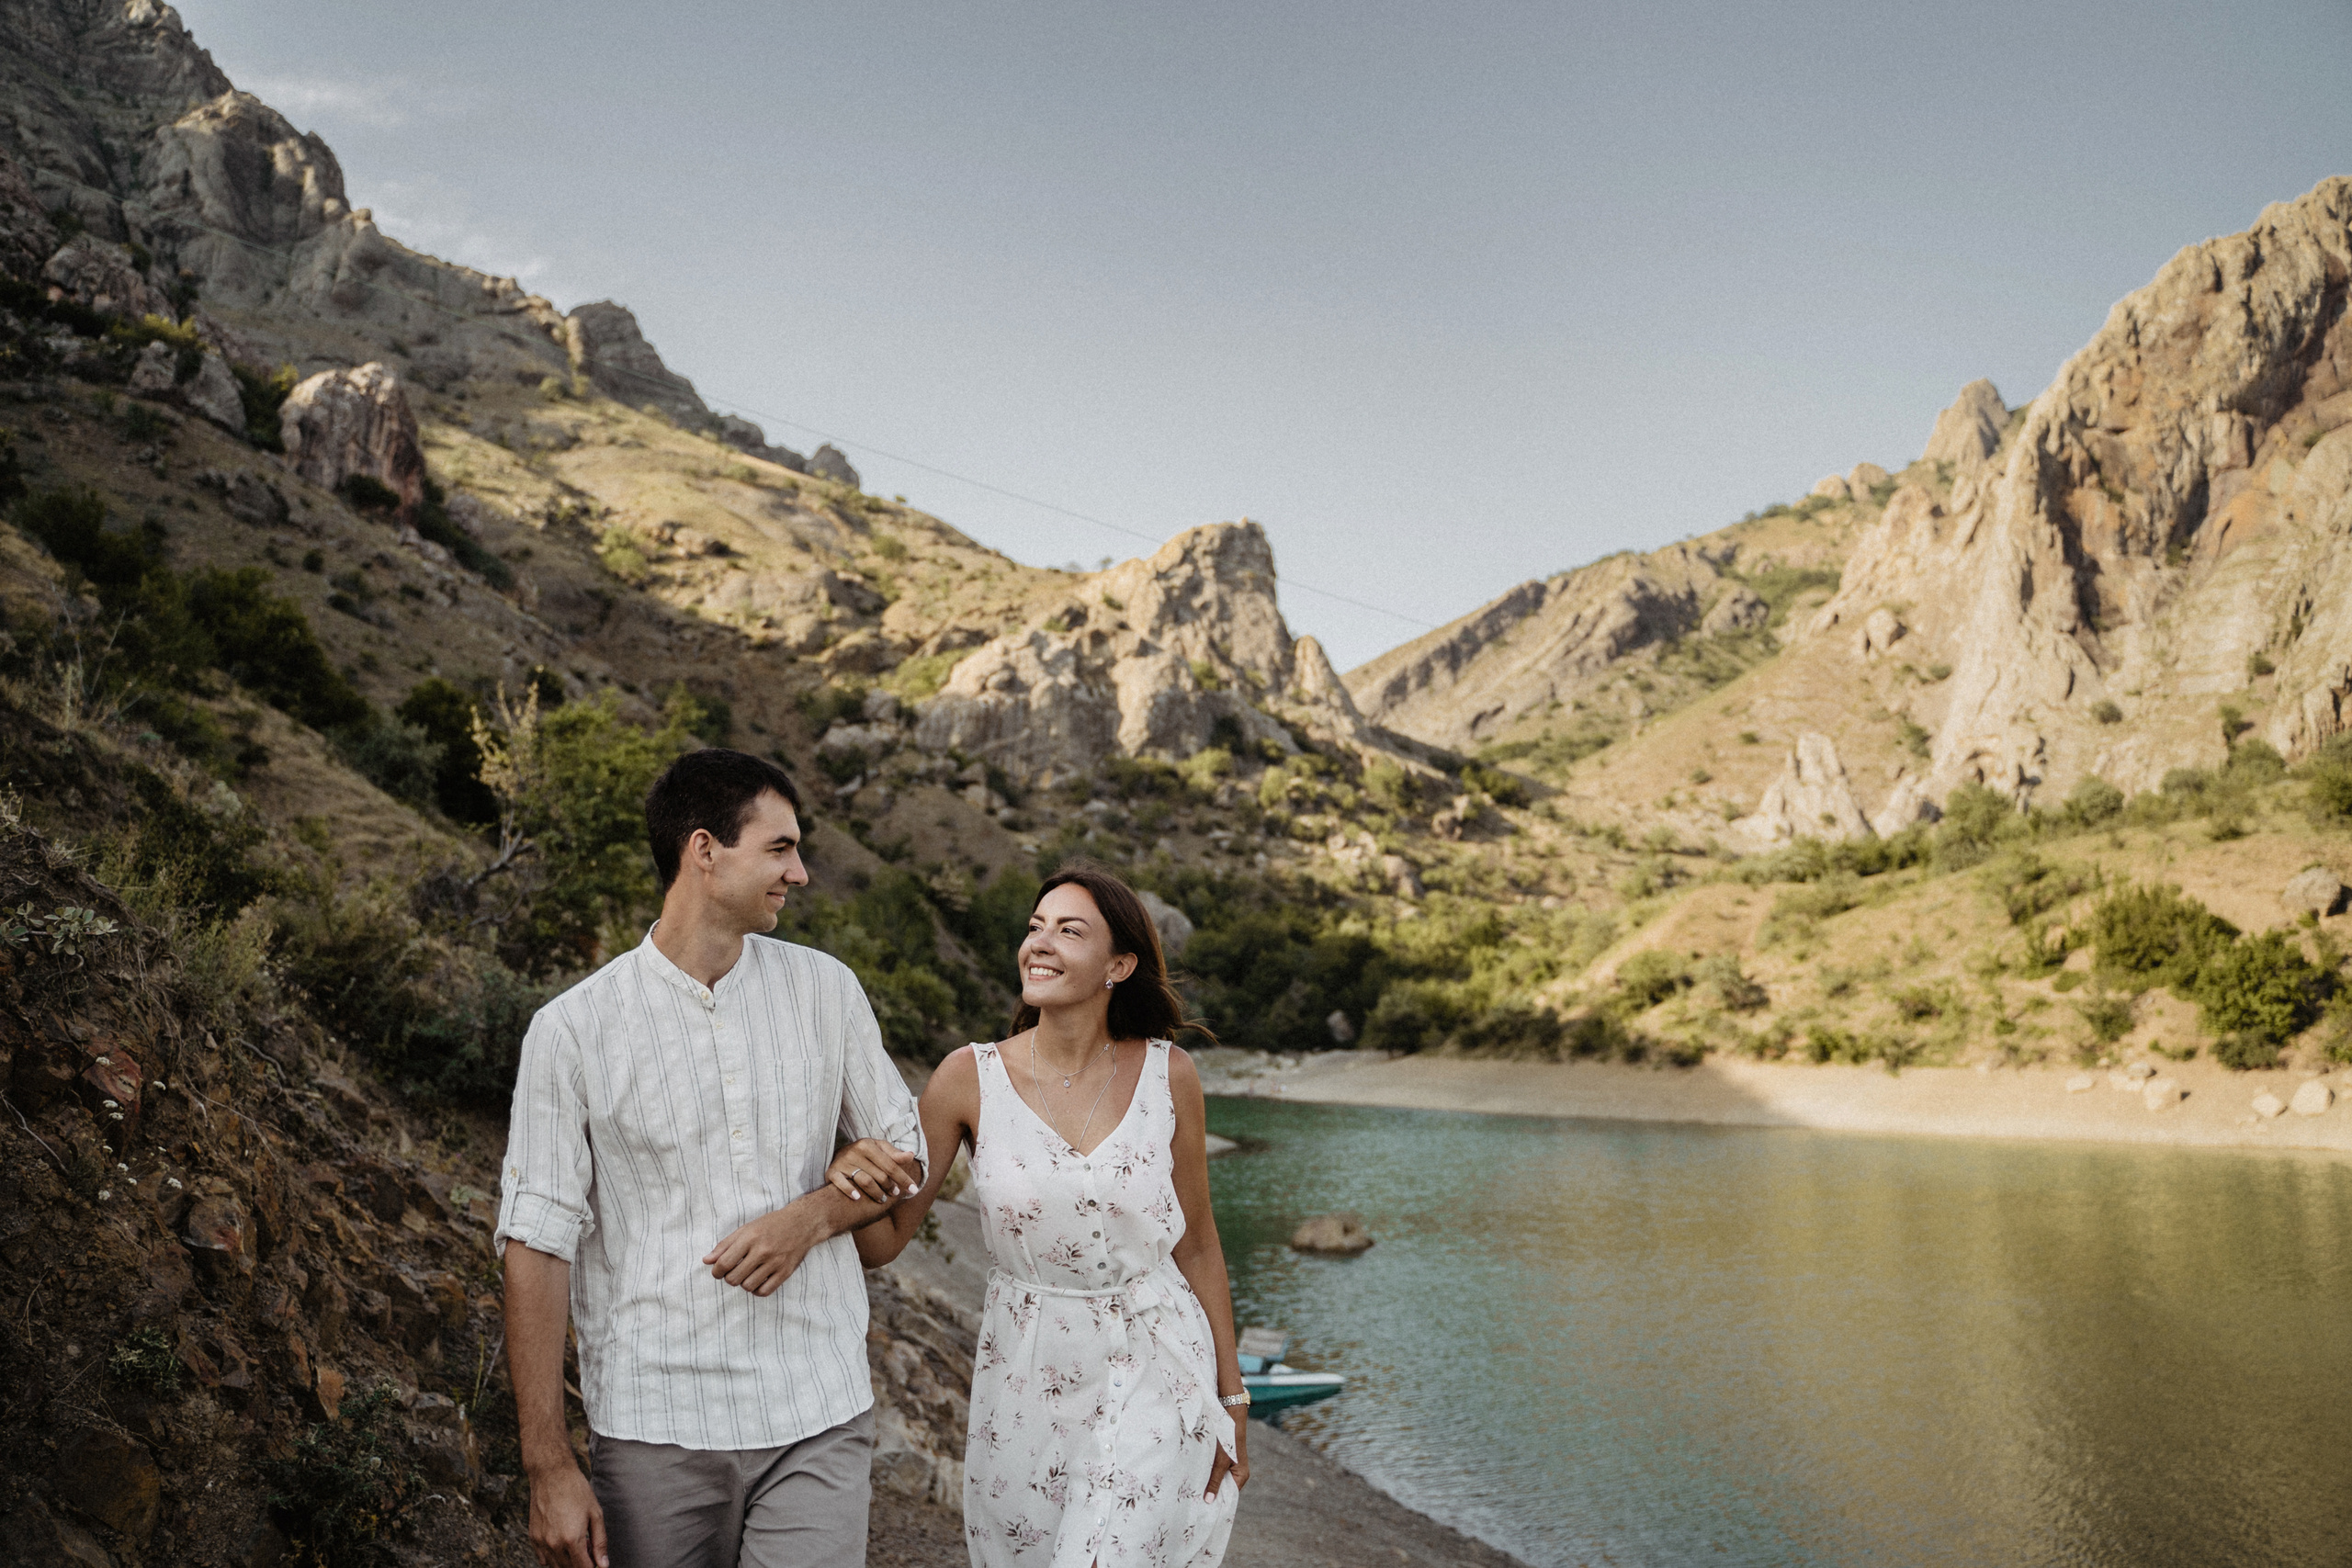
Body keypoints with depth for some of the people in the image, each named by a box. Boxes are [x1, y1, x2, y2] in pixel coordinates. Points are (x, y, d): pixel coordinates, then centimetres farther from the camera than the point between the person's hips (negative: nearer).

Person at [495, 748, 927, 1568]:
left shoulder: (825, 991, 4)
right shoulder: (572, 1030, -5)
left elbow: (905, 1155, 14)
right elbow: (537, 1246, -5)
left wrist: (812, 1216, -7)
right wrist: (549, 1468, -7)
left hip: (820, 1417, 2)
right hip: (653, 1430, -2)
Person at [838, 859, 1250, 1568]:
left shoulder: (1168, 1075, -7)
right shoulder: (970, 1077, -9)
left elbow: (1195, 1243, 3)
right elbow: (883, 1242, -4)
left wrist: (1231, 1398, 7)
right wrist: (851, 1182, -27)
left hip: (1152, 1381, -1)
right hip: (1025, 1382, 2)